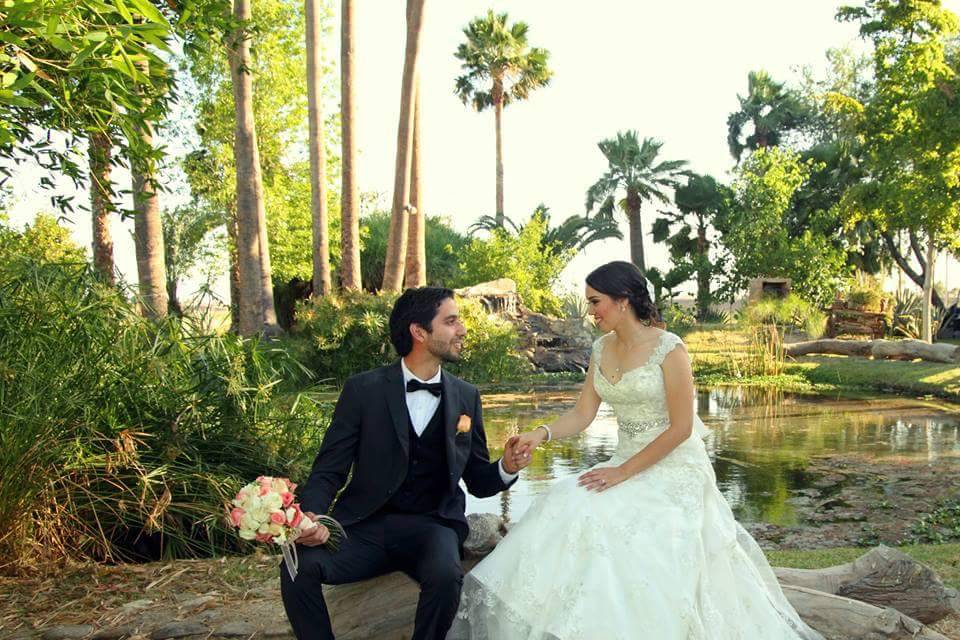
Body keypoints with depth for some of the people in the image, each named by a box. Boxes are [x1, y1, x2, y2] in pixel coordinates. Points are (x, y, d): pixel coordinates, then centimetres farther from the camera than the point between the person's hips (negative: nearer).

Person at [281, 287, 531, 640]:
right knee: (299, 567, -27)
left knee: (446, 575, -31)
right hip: (364, 526, 0)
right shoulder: (364, 389, -3)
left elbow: (478, 482, 11)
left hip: (432, 526, 1)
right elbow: (329, 470, -2)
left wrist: (505, 468, -12)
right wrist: (311, 517, -23)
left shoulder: (466, 397, 5)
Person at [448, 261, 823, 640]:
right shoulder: (602, 349, 5)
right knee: (565, 510, -14)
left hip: (674, 467, -6)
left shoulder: (668, 349, -15)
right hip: (627, 463, 6)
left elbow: (681, 428, -16)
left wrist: (624, 472, -17)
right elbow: (582, 414, 4)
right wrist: (543, 433, -16)